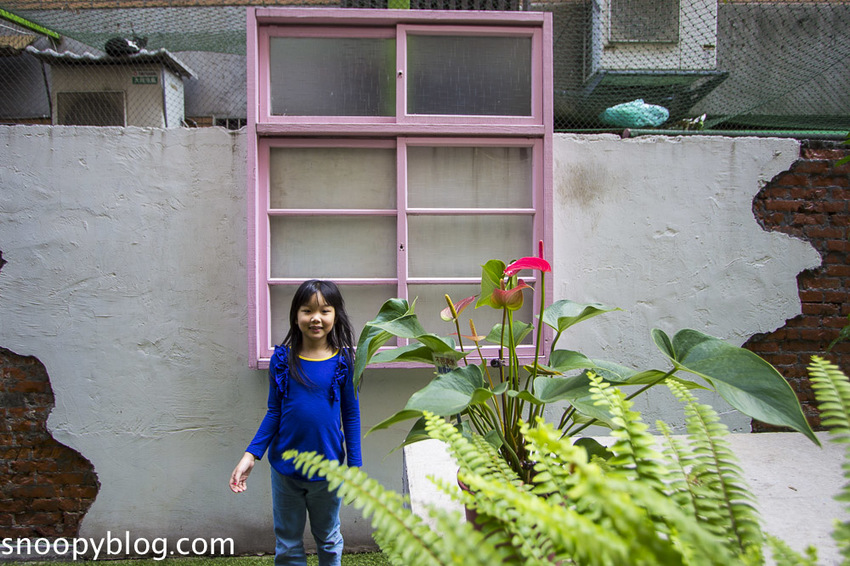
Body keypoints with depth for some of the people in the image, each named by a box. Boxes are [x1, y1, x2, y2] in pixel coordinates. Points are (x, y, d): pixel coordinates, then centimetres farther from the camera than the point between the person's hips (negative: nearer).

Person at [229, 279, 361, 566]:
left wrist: (356, 466, -3)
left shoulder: (343, 361, -10)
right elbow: (274, 413, 0)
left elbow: (351, 415, -4)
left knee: (328, 540, 21)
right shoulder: (282, 359, -7)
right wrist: (251, 454, -8)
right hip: (285, 469, 1)